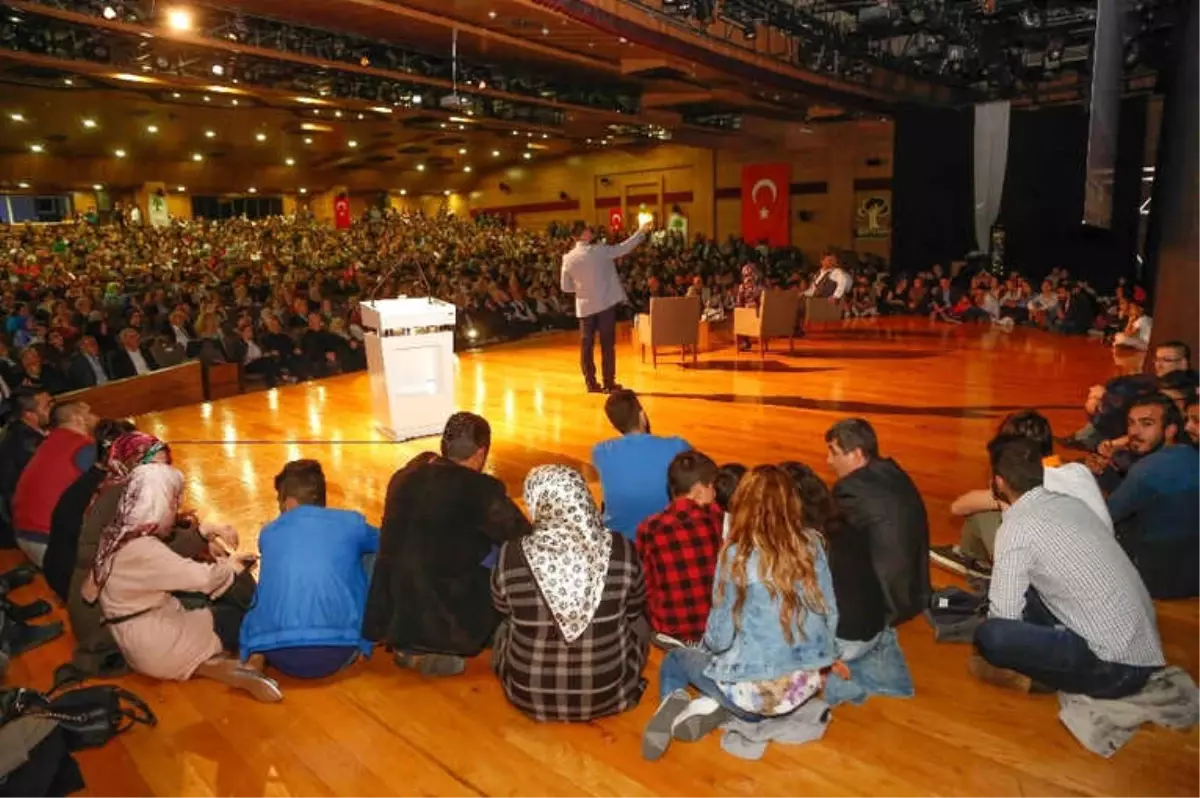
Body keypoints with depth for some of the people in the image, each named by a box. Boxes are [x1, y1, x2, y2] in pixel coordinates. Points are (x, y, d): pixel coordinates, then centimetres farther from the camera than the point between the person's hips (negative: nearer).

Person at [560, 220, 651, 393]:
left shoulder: (568, 258, -2)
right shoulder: (599, 250, -11)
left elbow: (566, 287, 3)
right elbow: (624, 247, -6)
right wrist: (642, 231, 3)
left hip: (585, 306, 3)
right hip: (605, 303, -3)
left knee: (586, 345, 9)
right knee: (607, 344, 3)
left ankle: (591, 383, 12)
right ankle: (609, 383, 5)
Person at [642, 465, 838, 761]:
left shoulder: (737, 555, -16)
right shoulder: (812, 544, -5)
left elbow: (719, 638, -10)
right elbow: (830, 615, 3)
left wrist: (708, 643, 13)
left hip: (755, 692, -4)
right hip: (806, 685, 4)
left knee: (675, 658, 23)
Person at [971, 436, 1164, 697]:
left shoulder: (1016, 528, -16)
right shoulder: (1069, 502, 8)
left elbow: (1004, 616, -12)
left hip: (1115, 668, -9)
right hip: (1144, 650, 9)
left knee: (988, 637, -22)